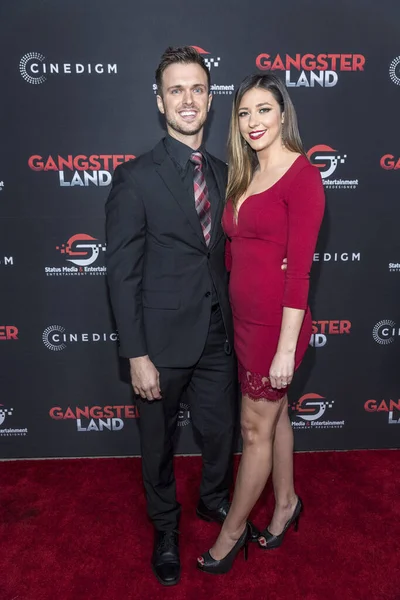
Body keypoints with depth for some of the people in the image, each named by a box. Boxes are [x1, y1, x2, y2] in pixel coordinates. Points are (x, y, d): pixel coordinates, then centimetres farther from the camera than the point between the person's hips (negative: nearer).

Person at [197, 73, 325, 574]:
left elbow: (299, 267, -17)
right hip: (244, 319, 7)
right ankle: (286, 503, 44)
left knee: (255, 429, 8)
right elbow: (234, 249, 11)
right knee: (274, 416, 22)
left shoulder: (302, 176, -13)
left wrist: (286, 347, -18)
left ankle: (231, 531, 29)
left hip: (276, 322, -7)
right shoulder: (246, 176, 11)